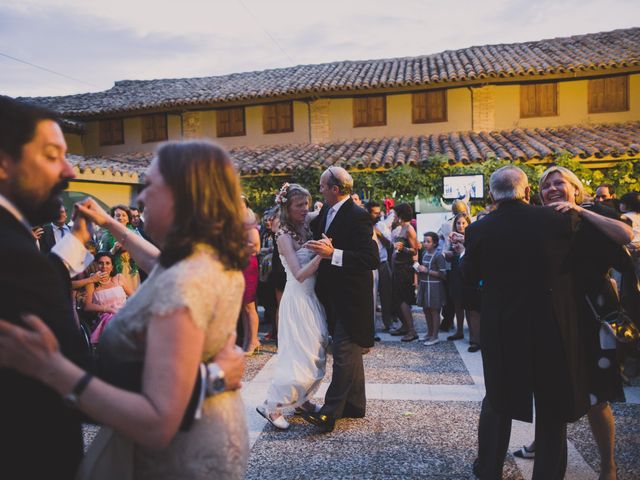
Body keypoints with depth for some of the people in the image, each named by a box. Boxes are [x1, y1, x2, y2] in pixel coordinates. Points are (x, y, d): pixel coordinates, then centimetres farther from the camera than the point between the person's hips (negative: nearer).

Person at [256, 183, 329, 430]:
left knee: (316, 353, 14)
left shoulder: (306, 227, 5)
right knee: (300, 355, -5)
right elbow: (299, 274, -20)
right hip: (298, 300, -8)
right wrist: (321, 254, -29)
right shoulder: (285, 236, -14)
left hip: (312, 297, 8)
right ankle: (271, 406, 8)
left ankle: (301, 399, 29)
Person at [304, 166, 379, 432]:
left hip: (350, 298, -9)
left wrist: (333, 253, -31)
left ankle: (330, 412, 3)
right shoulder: (326, 211, 8)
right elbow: (314, 228, 27)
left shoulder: (358, 216, -18)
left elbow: (372, 259, -25)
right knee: (349, 351, 17)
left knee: (344, 352, -4)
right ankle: (355, 405, 30)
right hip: (334, 295, 9)